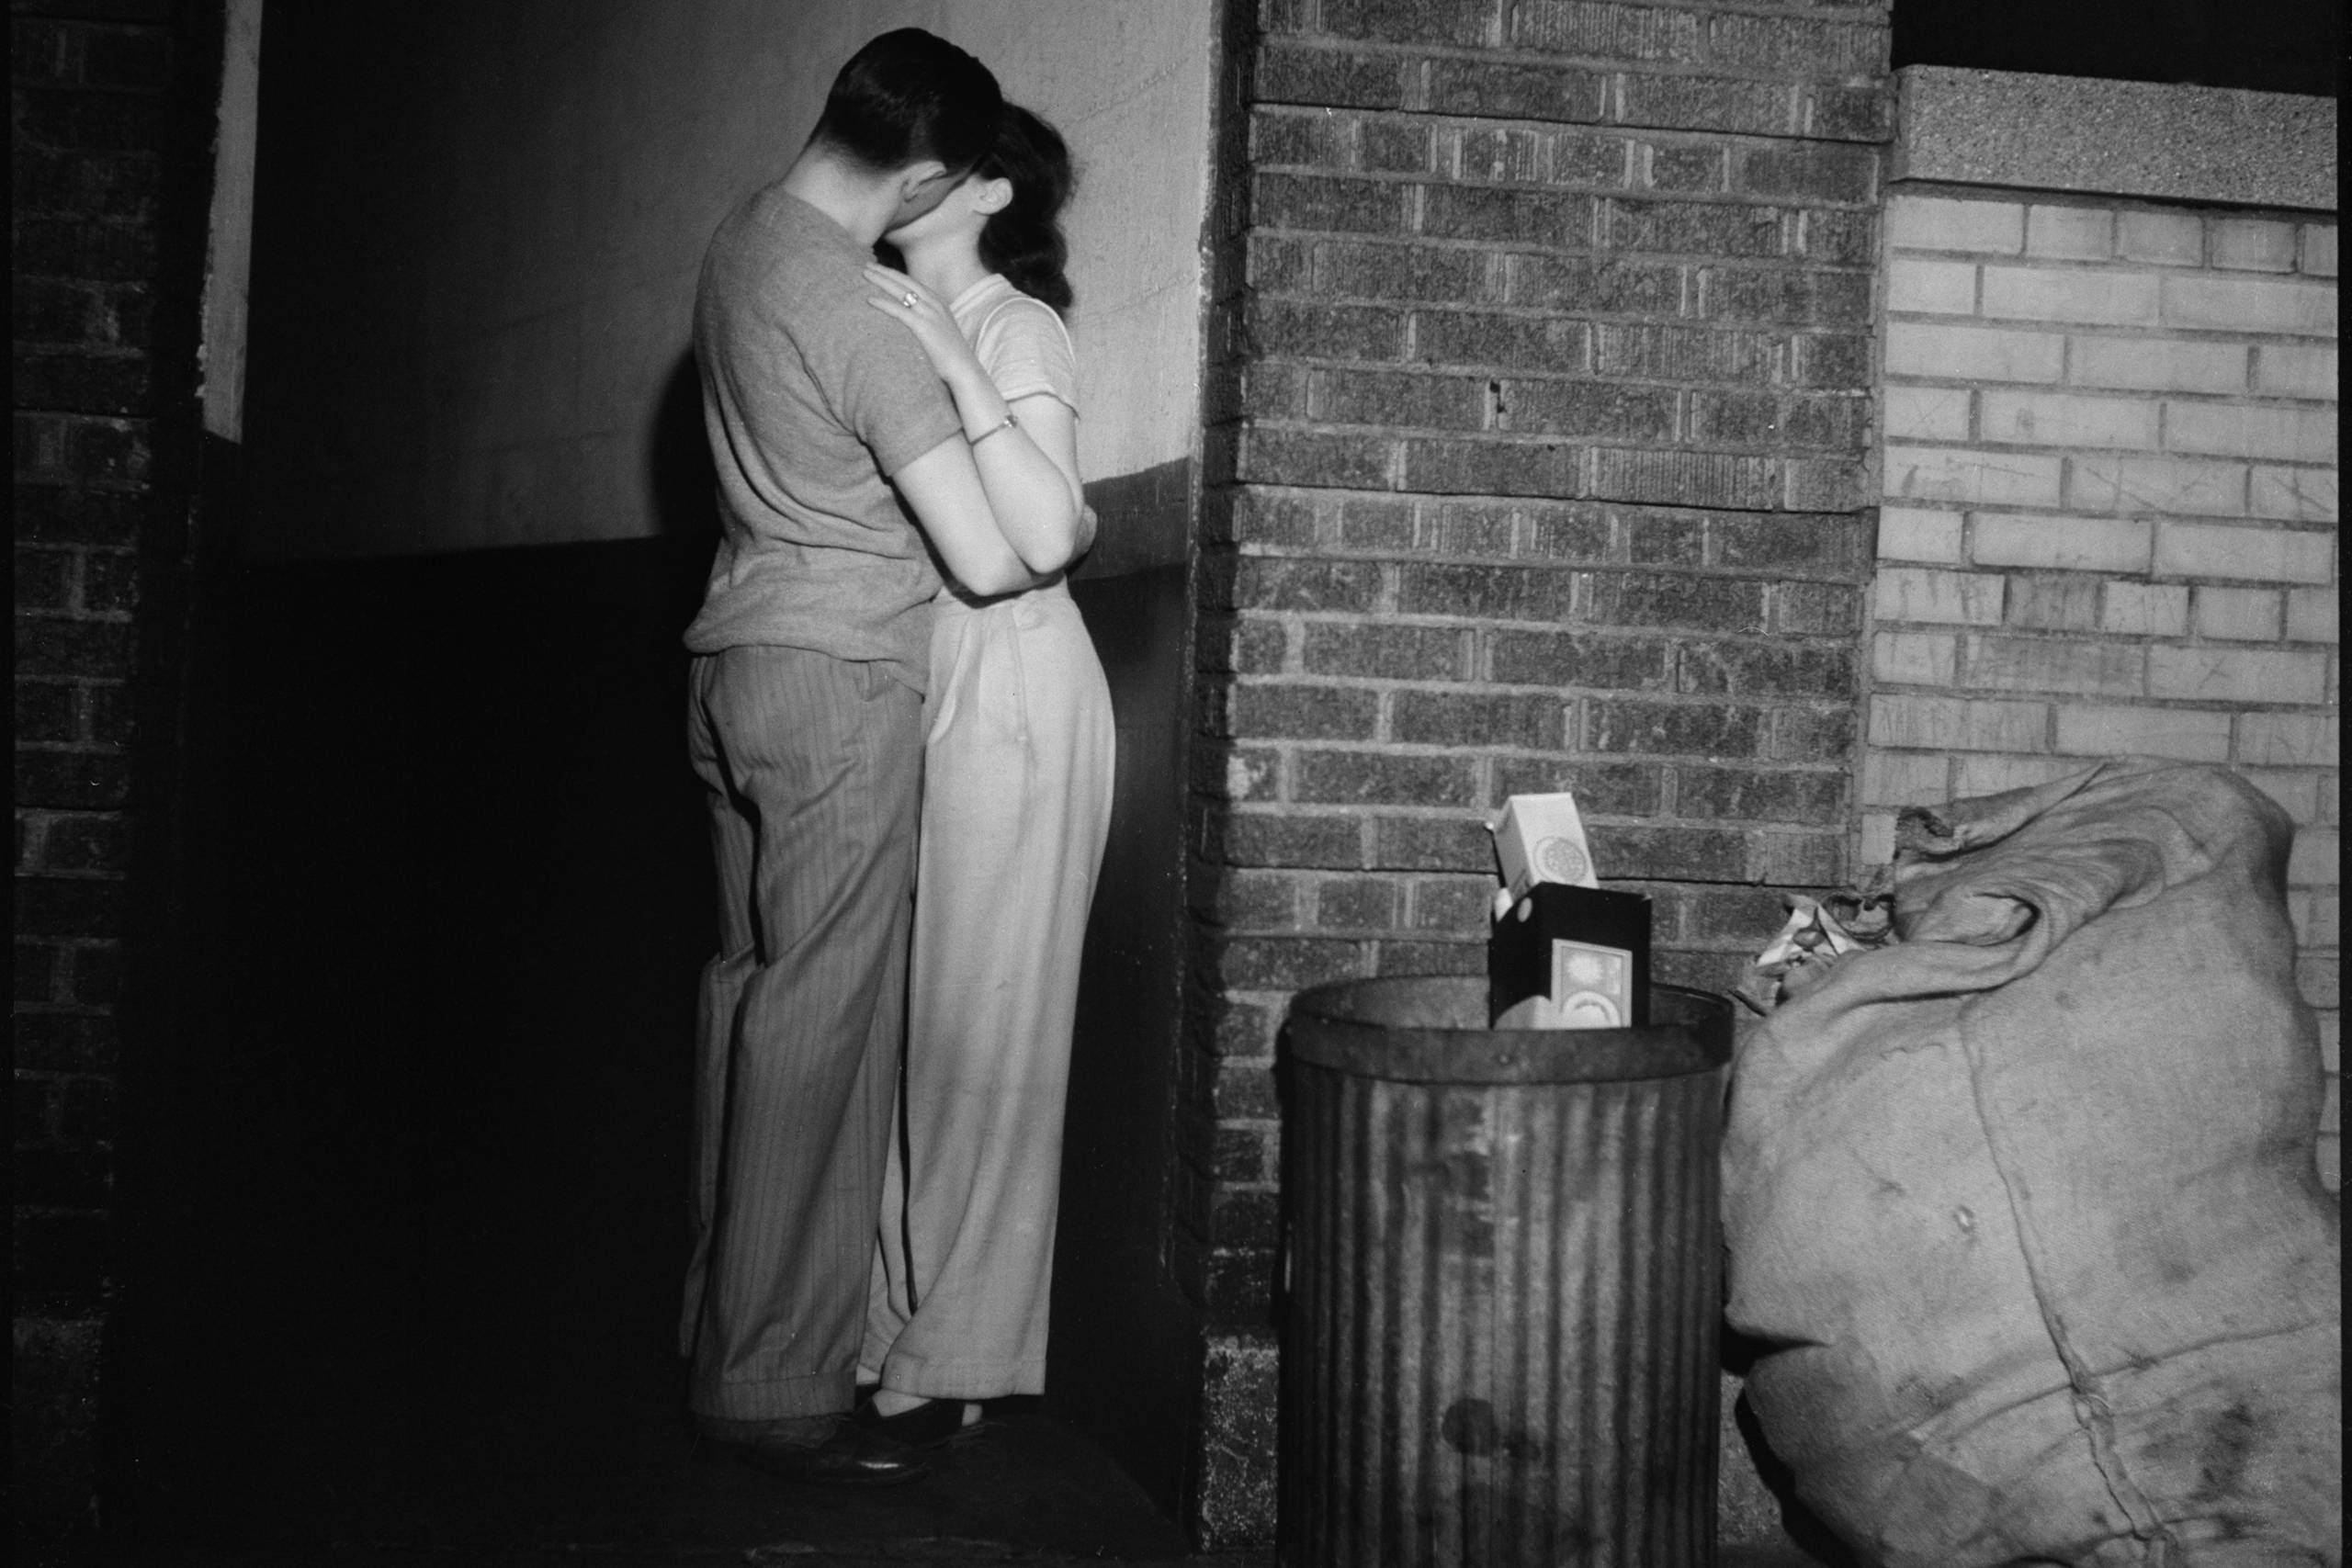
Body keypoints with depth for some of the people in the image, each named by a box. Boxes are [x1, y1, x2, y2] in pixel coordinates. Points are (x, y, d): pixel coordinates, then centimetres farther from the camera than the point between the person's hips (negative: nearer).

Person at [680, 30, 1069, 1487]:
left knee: (757, 990, 13)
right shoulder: (860, 320, -19)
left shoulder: (744, 241, 9)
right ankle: (778, 1382, 0)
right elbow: (988, 559, -17)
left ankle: (728, 1325, 22)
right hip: (837, 683, -9)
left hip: (741, 663, 10)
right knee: (822, 1023, -5)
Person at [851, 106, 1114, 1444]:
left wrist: (955, 367, -22)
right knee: (895, 1014, 8)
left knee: (980, 1025, -4)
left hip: (1011, 693, -7)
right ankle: (897, 1318, 18)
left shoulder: (1017, 329, -6)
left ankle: (958, 1360, 4)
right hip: (915, 687, 7)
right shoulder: (899, 321, 15)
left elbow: (1042, 539, -21)